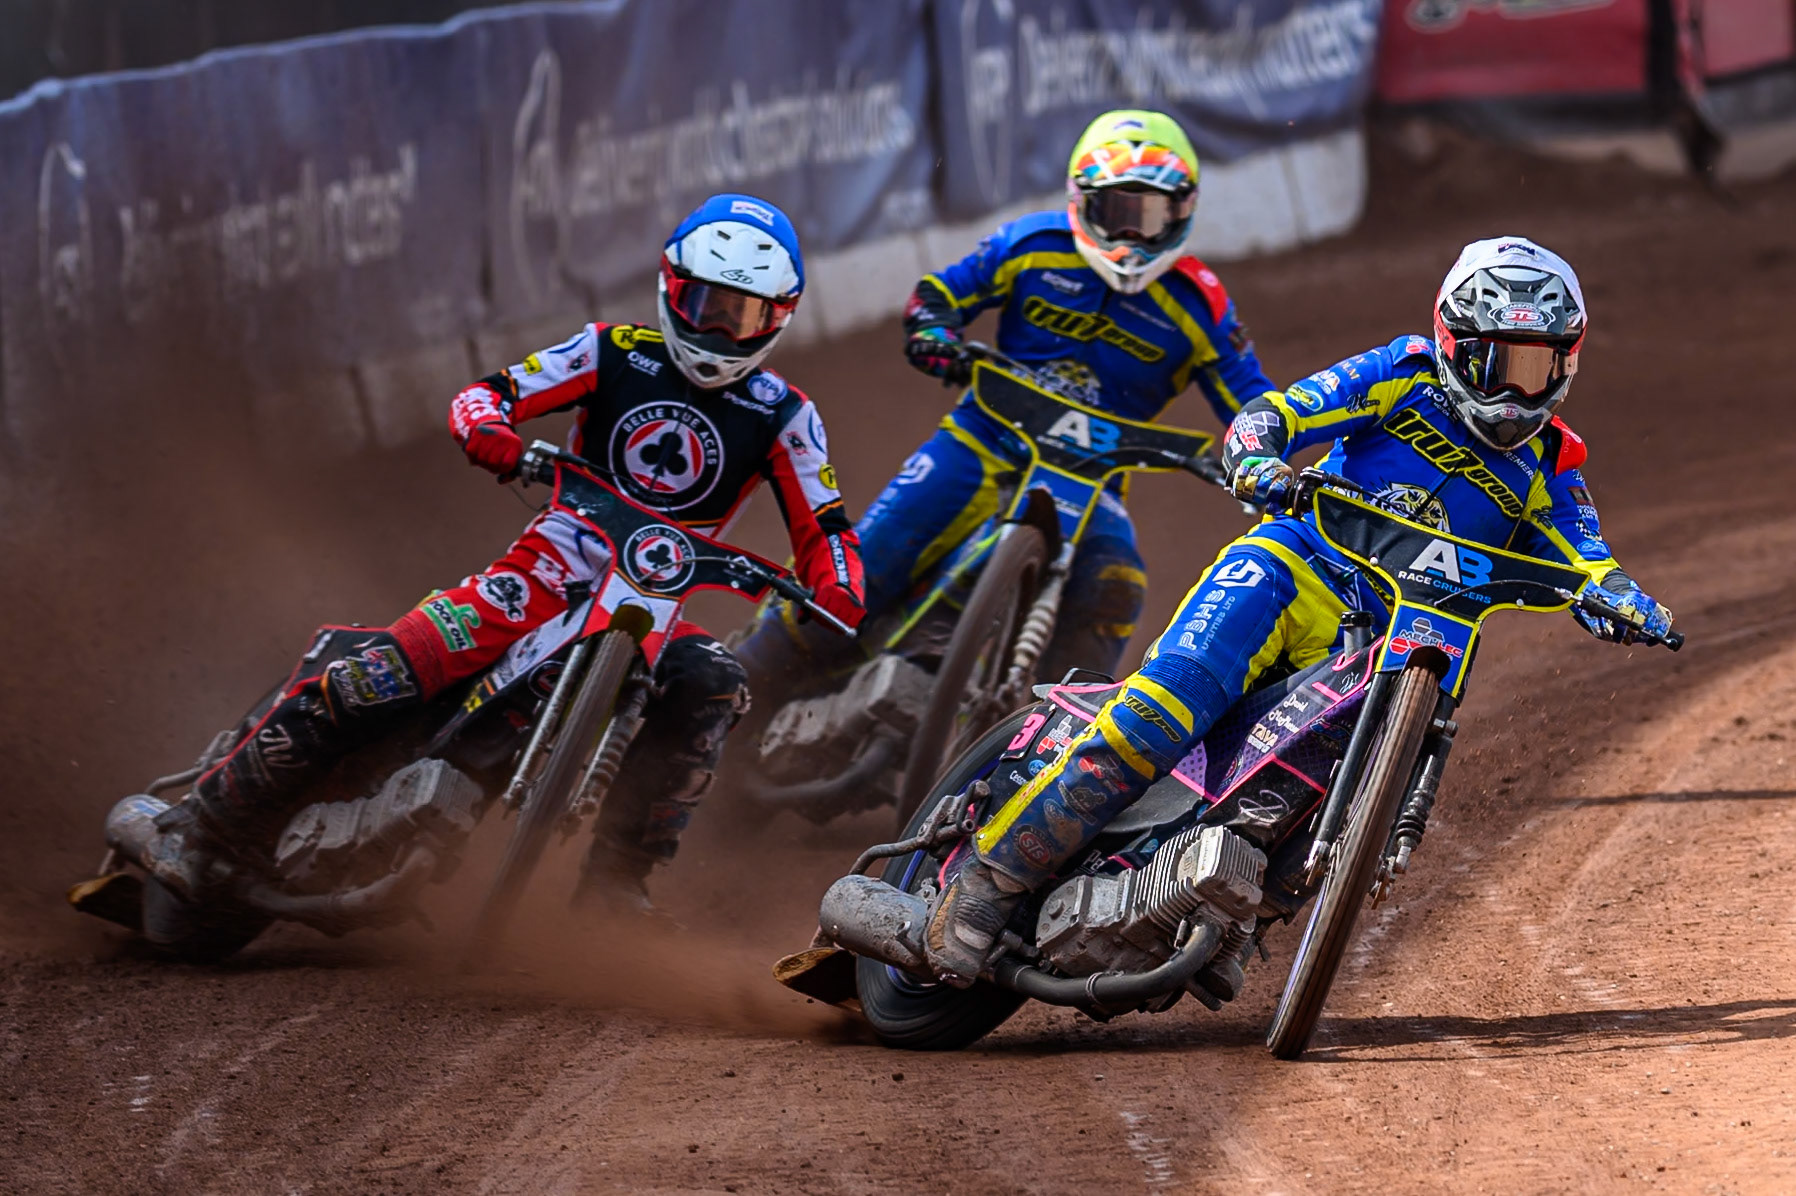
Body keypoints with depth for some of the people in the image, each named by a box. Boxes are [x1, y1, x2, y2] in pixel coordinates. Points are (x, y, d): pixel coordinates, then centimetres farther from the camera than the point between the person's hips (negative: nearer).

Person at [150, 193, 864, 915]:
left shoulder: (783, 416, 5)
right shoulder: (616, 354, 4)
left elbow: (824, 530, 2)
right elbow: (491, 392, -1)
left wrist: (838, 598, -21)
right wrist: (486, 425, -26)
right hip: (544, 577, -1)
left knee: (710, 687, -34)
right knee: (365, 682, -21)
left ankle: (617, 875, -25)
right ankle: (205, 830, -12)